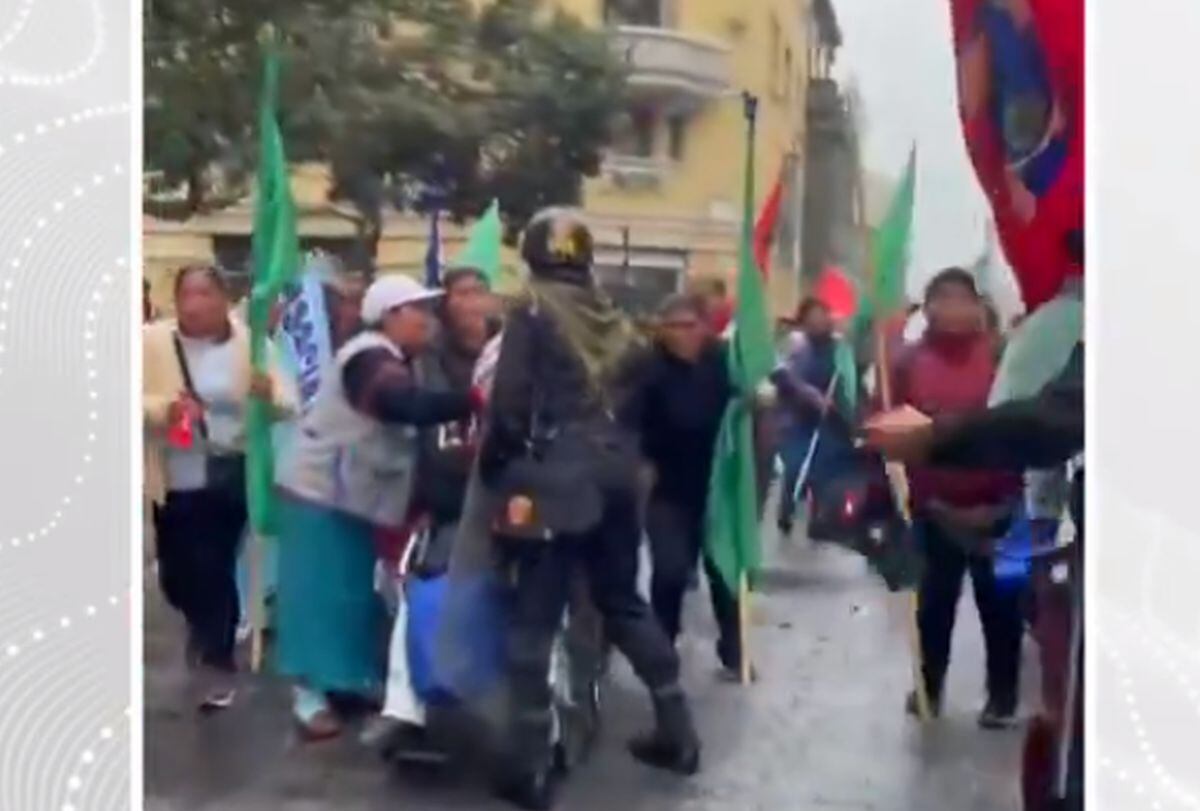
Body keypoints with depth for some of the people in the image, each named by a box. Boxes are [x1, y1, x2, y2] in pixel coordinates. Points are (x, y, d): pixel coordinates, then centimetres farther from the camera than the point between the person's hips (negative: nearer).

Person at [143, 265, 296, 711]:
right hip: (176, 479, 1)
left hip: (230, 476, -1)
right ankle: (203, 626, 43)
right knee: (175, 574, 8)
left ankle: (217, 657, 22)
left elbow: (288, 404, -4)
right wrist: (164, 408, -25)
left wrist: (270, 391, -28)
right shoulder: (152, 340, -3)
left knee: (217, 570, -1)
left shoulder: (250, 342, -2)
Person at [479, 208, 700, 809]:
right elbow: (633, 401, 12)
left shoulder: (532, 309, -4)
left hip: (557, 476, -6)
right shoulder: (614, 318, 13)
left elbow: (510, 401, -9)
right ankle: (677, 733, 24)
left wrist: (495, 470, 1)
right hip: (615, 473, 6)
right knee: (624, 602, 20)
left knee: (533, 619, 0)